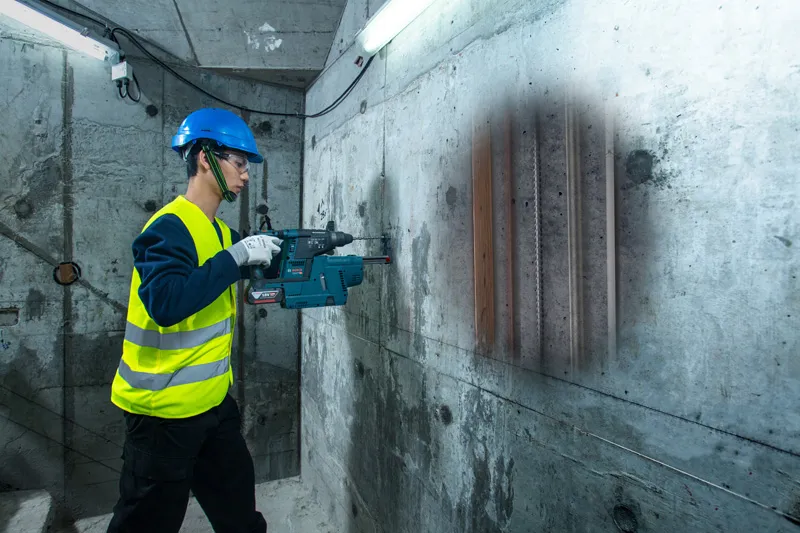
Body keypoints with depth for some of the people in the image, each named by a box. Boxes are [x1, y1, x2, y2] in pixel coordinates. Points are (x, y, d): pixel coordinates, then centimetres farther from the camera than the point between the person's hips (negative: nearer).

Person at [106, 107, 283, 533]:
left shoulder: (218, 230, 8)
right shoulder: (169, 228, -18)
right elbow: (166, 304, -32)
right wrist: (236, 256, -29)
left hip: (211, 401, 8)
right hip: (163, 410, -8)